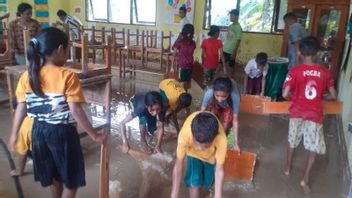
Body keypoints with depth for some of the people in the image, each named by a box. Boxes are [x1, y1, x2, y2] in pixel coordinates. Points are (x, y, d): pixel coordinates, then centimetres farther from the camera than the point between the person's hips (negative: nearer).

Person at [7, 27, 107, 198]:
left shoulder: (27, 76, -2)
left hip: (39, 131, 6)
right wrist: (95, 136, -15)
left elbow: (21, 108, 1)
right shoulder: (68, 77, -19)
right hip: (63, 132, -6)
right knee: (71, 179, 14)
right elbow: (76, 112, -21)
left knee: (54, 176, 26)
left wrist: (13, 135, 13)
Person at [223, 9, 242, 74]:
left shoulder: (238, 27, -14)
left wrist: (234, 53, -19)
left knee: (231, 66, 6)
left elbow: (238, 41, -16)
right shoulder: (230, 26, 9)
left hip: (231, 51, -7)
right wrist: (223, 47, 14)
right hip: (225, 50, 7)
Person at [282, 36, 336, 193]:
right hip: (315, 115, 0)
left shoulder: (295, 71, -12)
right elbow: (333, 96, 0)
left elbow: (285, 94, -17)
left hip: (297, 113, 0)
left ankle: (288, 168, 38)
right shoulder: (325, 72, -6)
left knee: (292, 142, 21)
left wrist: (294, 97, 4)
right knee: (314, 148, 14)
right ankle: (305, 180, 16)